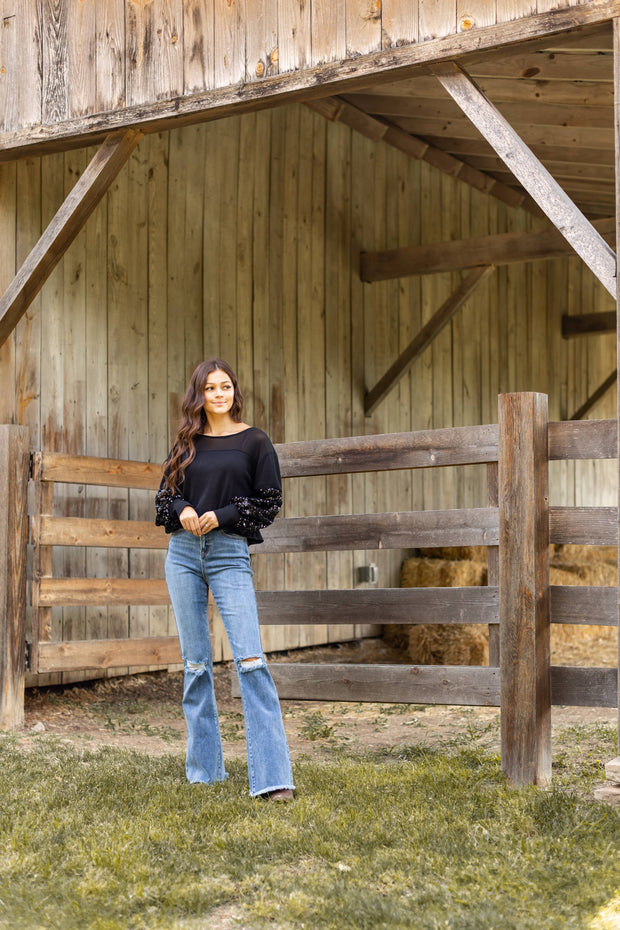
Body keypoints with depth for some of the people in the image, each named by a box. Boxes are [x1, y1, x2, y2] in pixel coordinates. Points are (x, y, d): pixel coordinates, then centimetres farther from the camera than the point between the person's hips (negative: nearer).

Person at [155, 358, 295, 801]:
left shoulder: (254, 441, 3)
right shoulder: (187, 443, 12)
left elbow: (271, 502, 1)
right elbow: (165, 494, 17)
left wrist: (223, 515, -11)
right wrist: (182, 511, -5)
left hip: (230, 553, -4)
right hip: (184, 553, 4)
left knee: (250, 660, -13)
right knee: (195, 662, 8)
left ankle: (272, 776, -15)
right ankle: (204, 767, 19)